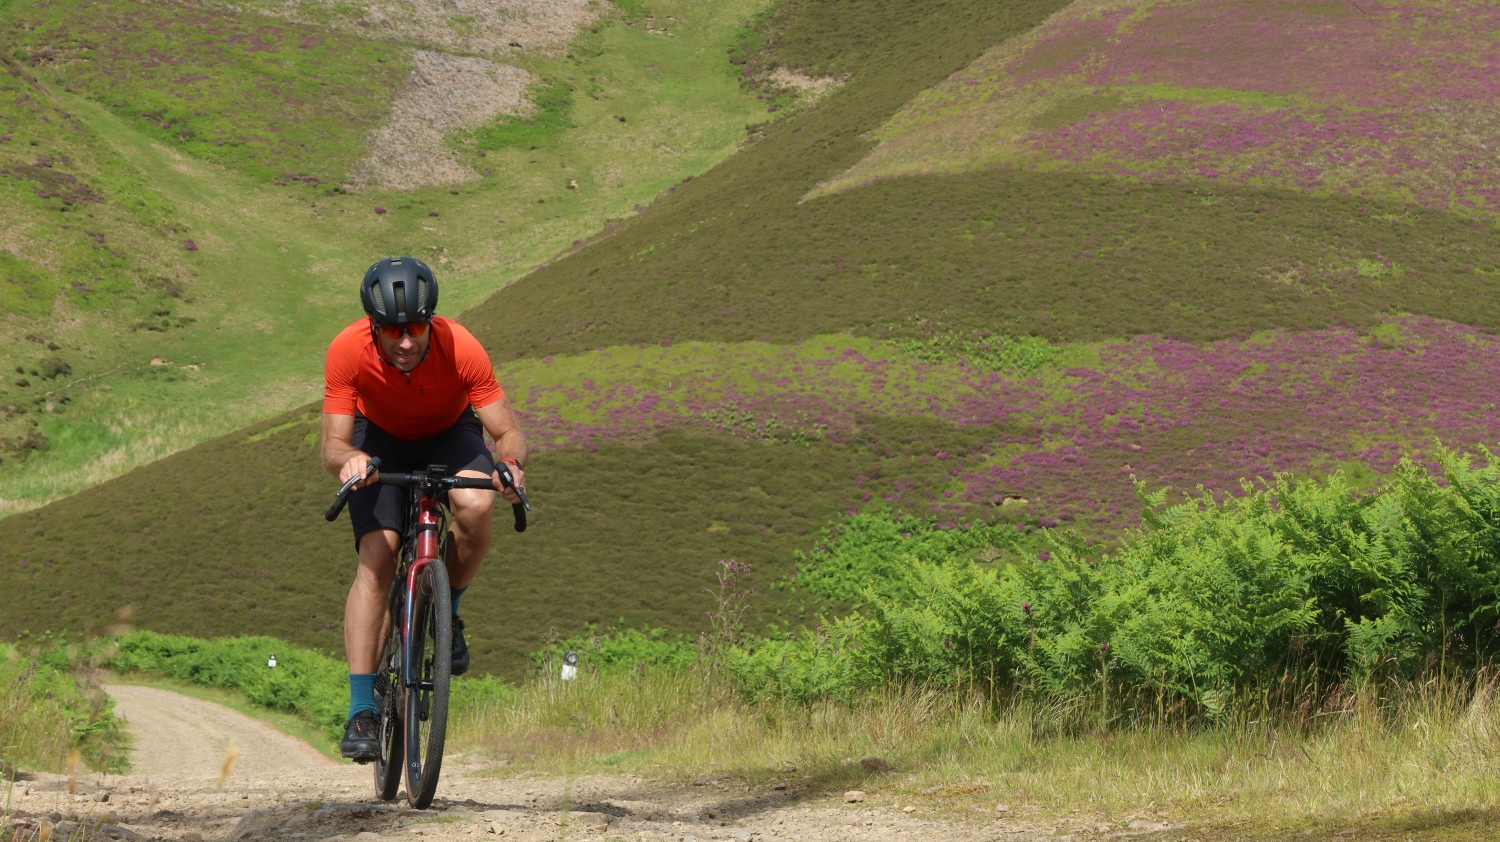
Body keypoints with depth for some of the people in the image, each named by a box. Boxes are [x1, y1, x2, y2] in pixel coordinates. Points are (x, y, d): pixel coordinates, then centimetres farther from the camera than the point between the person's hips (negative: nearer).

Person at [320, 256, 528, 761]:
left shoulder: (461, 349, -34)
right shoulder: (348, 351, -32)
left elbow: (508, 434, -28)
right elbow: (332, 445, -29)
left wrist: (511, 465, -50)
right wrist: (347, 461, -53)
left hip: (449, 435, 0)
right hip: (380, 440, 0)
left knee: (475, 507, -33)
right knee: (376, 558, -19)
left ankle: (446, 610, -3)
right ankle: (361, 711, -19)